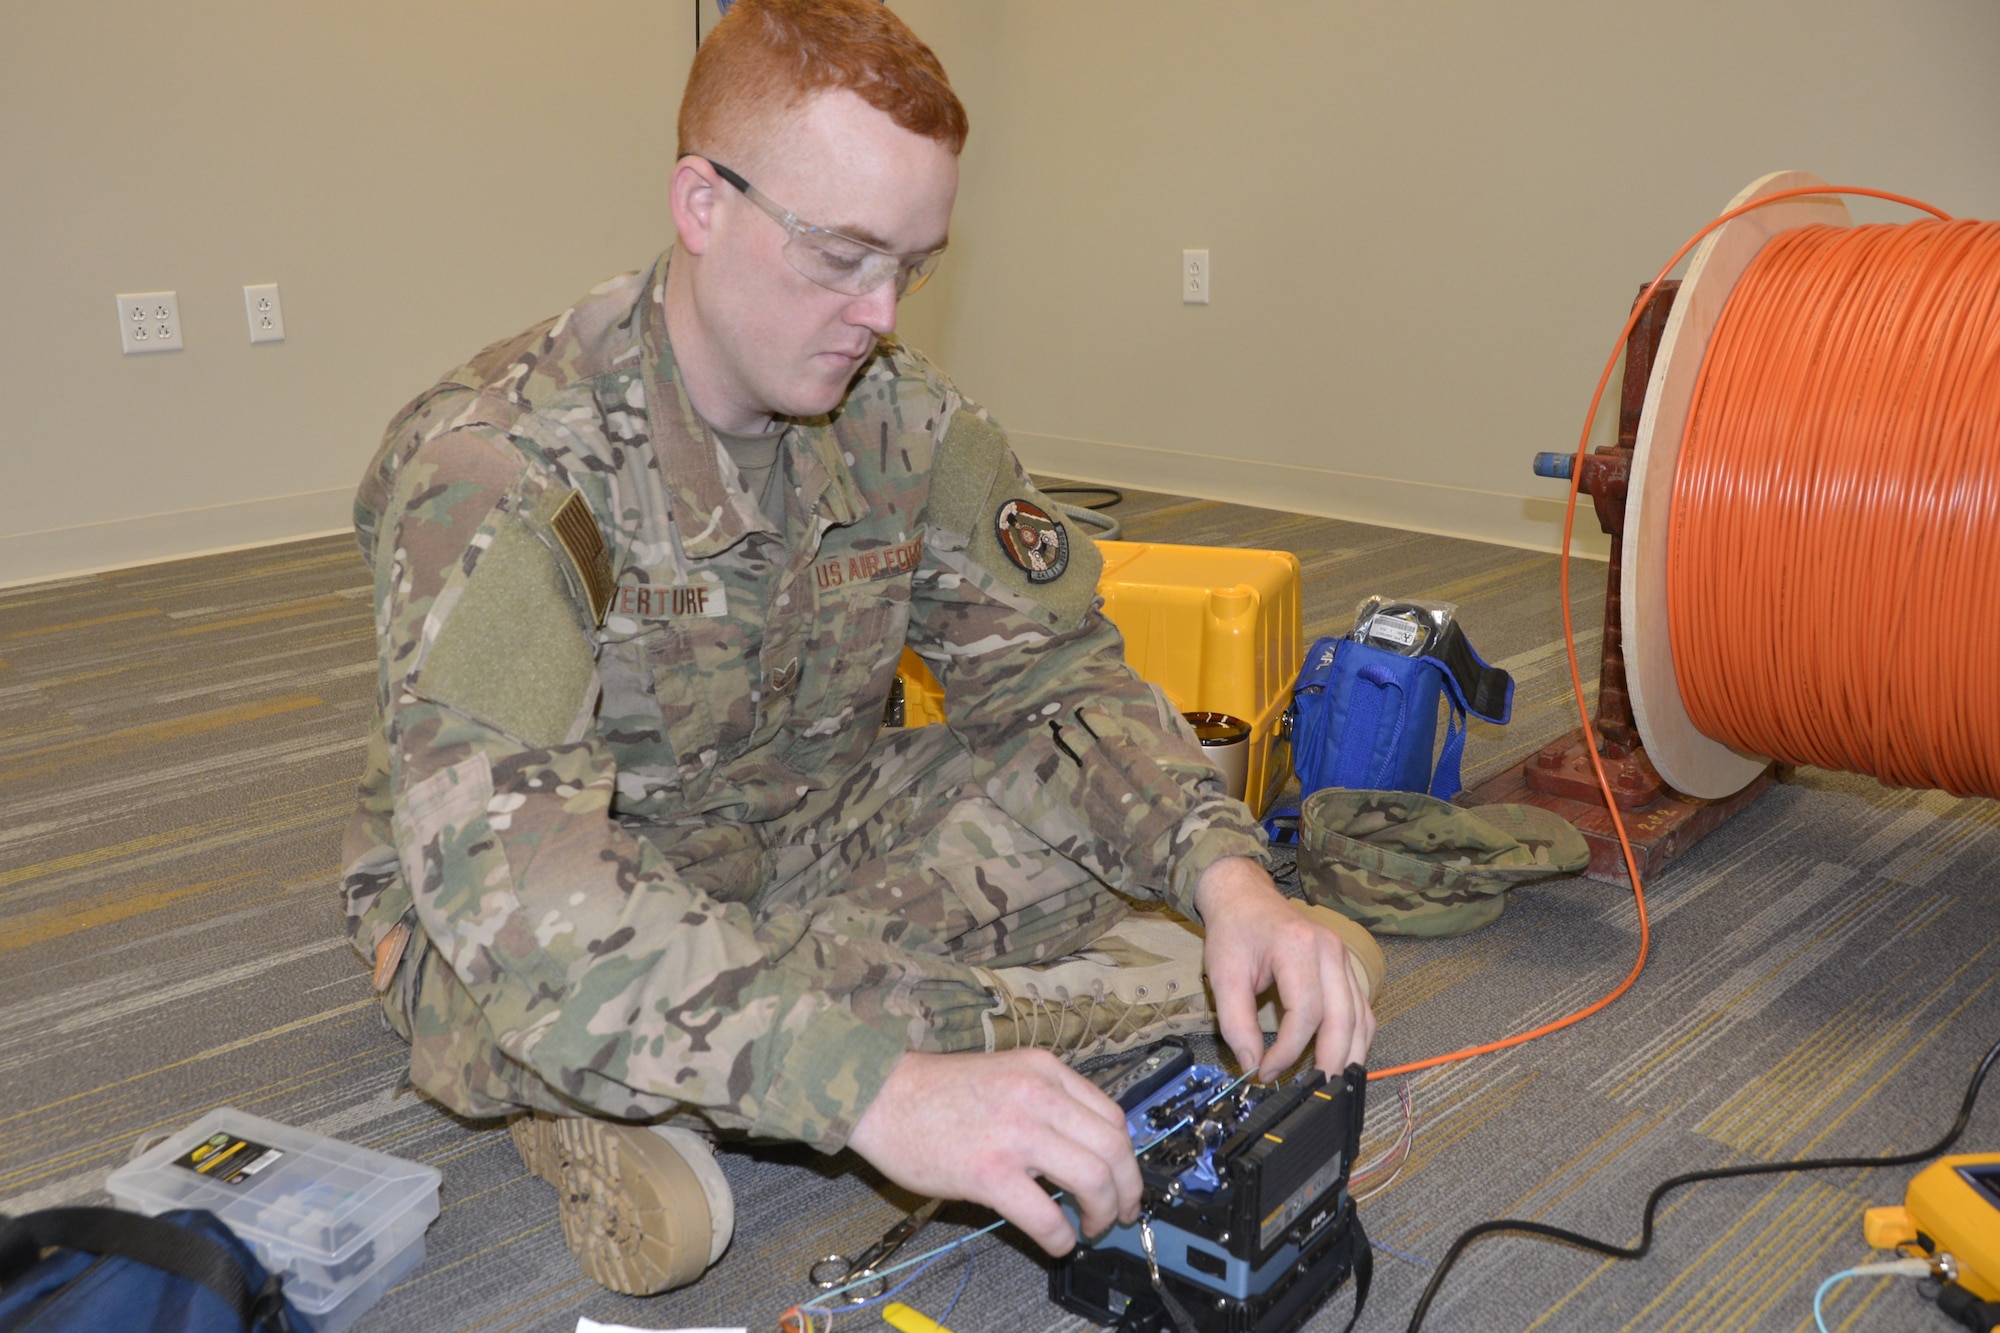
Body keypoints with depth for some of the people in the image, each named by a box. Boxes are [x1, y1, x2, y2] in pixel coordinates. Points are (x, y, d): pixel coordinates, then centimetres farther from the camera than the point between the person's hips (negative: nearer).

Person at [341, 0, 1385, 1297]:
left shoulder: (905, 421, -7)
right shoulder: (494, 462, -26)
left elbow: (1056, 672, -9)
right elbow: (493, 858, -39)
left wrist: (1230, 877, -31)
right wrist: (876, 1088, -50)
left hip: (806, 846, 6)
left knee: (1110, 765, -15)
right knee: (538, 990, -40)